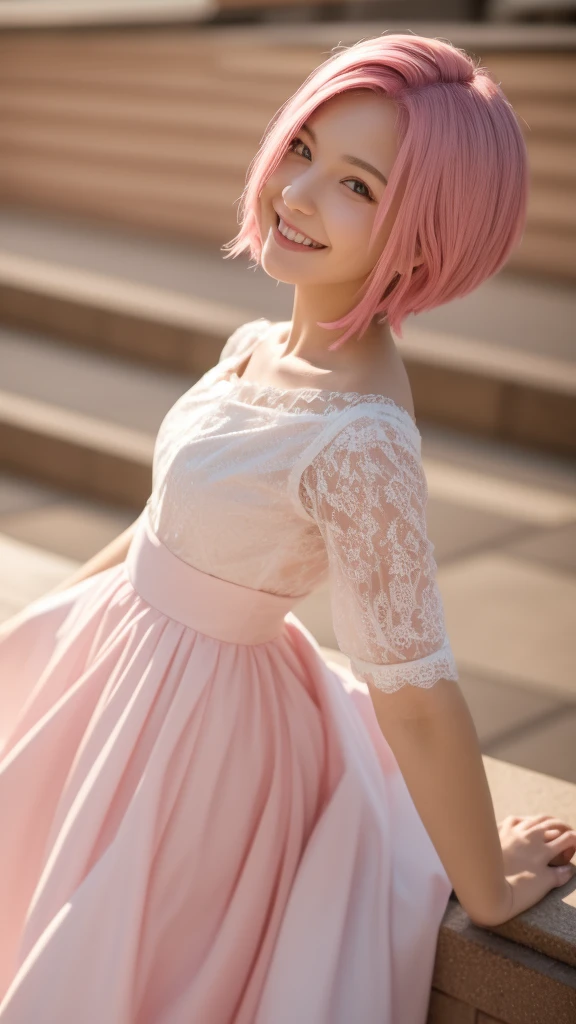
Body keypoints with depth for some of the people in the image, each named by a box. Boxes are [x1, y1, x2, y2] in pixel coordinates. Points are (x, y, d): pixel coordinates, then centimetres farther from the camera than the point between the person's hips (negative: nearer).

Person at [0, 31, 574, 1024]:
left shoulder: (360, 440, -32)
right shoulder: (254, 348, -5)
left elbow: (416, 696, -25)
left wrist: (485, 891, -15)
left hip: (193, 719, -7)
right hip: (116, 650, 8)